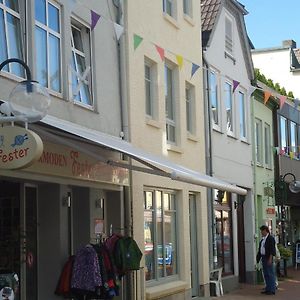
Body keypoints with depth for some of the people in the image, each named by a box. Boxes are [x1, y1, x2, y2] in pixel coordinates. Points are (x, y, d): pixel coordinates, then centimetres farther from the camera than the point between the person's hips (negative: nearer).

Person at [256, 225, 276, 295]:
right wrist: (258, 258, 15)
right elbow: (260, 249, 18)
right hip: (263, 258, 9)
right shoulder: (262, 239, 16)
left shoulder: (270, 238, -10)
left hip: (268, 258, -9)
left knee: (270, 274, -5)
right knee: (266, 274, 11)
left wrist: (270, 259, -21)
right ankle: (268, 289, 17)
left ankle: (272, 290, -3)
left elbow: (272, 249, -16)